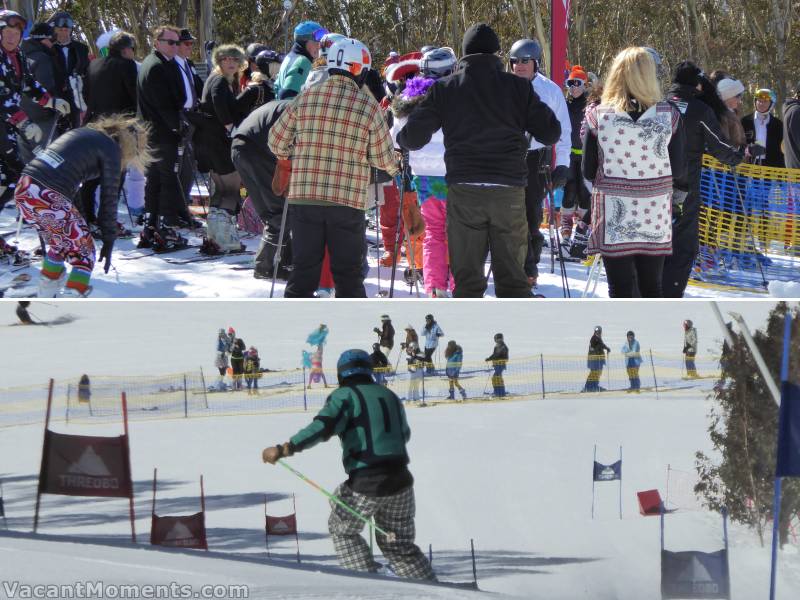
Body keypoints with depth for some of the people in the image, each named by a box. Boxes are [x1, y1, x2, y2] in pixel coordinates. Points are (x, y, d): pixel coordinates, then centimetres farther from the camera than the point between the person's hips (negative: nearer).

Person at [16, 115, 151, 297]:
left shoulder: (81, 133, 24)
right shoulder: (111, 149, 3)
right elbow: (109, 198, 4)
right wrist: (109, 241, 11)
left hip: (23, 189, 7)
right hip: (50, 199, -7)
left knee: (60, 243, 29)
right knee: (83, 253, 8)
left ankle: (45, 299, 38)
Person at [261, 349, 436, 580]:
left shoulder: (345, 396, -4)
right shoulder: (390, 396, 16)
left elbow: (322, 427, -21)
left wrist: (283, 449, -25)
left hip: (365, 485, -6)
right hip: (401, 481, 6)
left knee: (343, 530, 18)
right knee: (399, 545, 20)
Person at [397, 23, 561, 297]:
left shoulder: (444, 89, 3)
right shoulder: (517, 87, 3)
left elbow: (414, 136, 0)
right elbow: (551, 132, 4)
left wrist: (400, 137, 23)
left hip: (463, 190, 0)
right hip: (509, 190, 0)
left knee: (467, 276, 6)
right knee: (512, 273, 9)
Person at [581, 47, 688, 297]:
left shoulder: (598, 116, -10)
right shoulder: (669, 115, -7)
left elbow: (588, 171, -2)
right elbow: (679, 170, 0)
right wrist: (678, 192, 21)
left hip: (613, 217, -2)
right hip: (655, 217, 2)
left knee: (620, 289, 3)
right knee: (652, 287, 14)